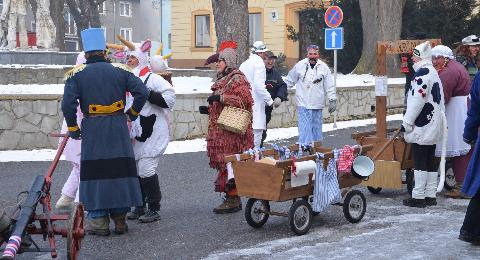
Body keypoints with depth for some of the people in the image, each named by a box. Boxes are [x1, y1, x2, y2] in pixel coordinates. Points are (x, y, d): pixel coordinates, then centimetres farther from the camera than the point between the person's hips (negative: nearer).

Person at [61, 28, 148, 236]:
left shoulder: (76, 74, 0)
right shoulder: (120, 70, 4)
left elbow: (68, 103, -10)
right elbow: (142, 92, -3)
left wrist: (72, 128, 2)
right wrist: (133, 113, 13)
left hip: (92, 129, -2)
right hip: (118, 127, 2)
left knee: (94, 172, 6)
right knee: (120, 170, 10)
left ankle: (98, 221, 6)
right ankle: (120, 219, 16)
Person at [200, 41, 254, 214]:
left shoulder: (237, 79, -9)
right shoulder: (222, 80, 20)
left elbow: (245, 100, -24)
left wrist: (220, 97, -23)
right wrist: (208, 110, 12)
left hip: (232, 133, -10)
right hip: (221, 132, 10)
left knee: (229, 164, -9)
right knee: (223, 164, 10)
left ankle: (233, 200, -4)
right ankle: (231, 198, 16)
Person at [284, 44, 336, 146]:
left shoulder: (324, 67, 3)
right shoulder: (299, 65, 0)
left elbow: (330, 86, 7)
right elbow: (290, 81, 13)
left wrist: (332, 100, 4)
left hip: (317, 104, 2)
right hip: (303, 104, -2)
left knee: (317, 128, 10)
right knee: (304, 128, -8)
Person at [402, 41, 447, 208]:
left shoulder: (422, 72, -15)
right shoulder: (433, 72, 18)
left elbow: (418, 100, -21)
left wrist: (407, 122, -16)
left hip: (422, 126, -10)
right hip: (434, 125, 10)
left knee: (419, 161, -6)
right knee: (430, 160, 12)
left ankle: (418, 197, -4)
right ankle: (431, 195, 16)